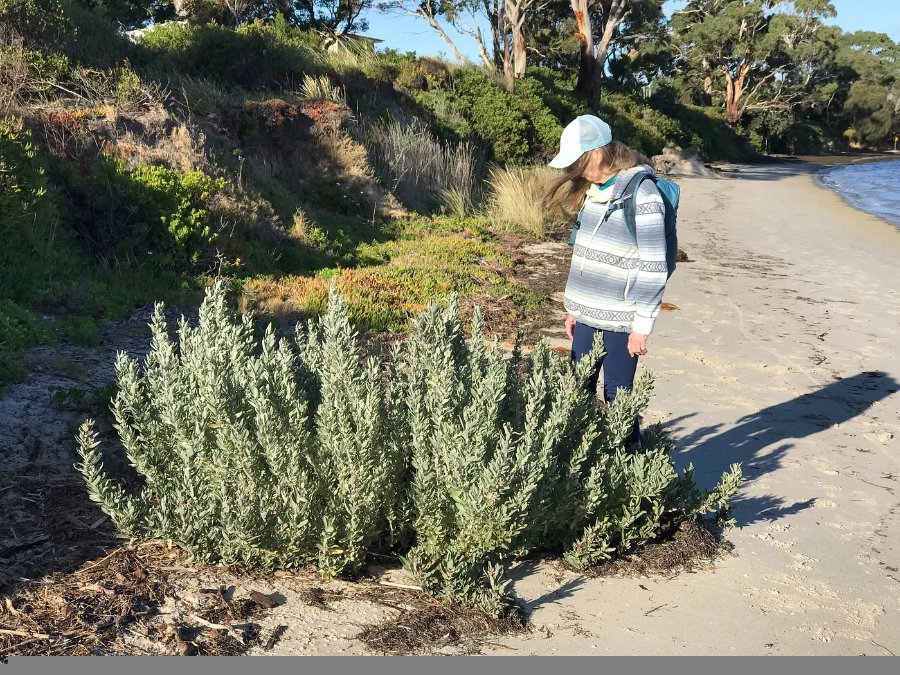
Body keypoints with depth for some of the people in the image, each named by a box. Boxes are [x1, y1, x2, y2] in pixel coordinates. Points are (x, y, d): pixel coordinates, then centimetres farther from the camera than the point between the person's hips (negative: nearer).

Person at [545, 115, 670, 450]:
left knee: (617, 397, 1)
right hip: (587, 314, 8)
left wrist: (642, 325, -14)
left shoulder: (641, 193, -14)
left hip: (620, 320, -7)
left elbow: (653, 267, -15)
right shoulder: (592, 189, 10)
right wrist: (573, 306, 16)